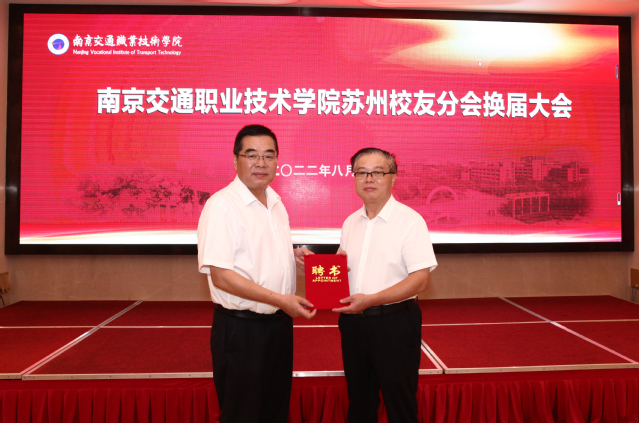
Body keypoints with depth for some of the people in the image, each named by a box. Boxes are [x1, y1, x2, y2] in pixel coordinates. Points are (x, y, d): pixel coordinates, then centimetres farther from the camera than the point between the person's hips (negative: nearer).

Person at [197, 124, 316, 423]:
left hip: (279, 322, 7)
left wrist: (293, 255, -2)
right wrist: (280, 300, -23)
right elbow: (220, 276, -21)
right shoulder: (221, 206, -16)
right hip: (240, 328, -7)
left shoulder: (275, 202, 9)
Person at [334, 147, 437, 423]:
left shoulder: (410, 221, -10)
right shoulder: (350, 222, 10)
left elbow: (420, 280, -16)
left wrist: (370, 300, -23)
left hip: (394, 322, -5)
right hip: (352, 321, 6)